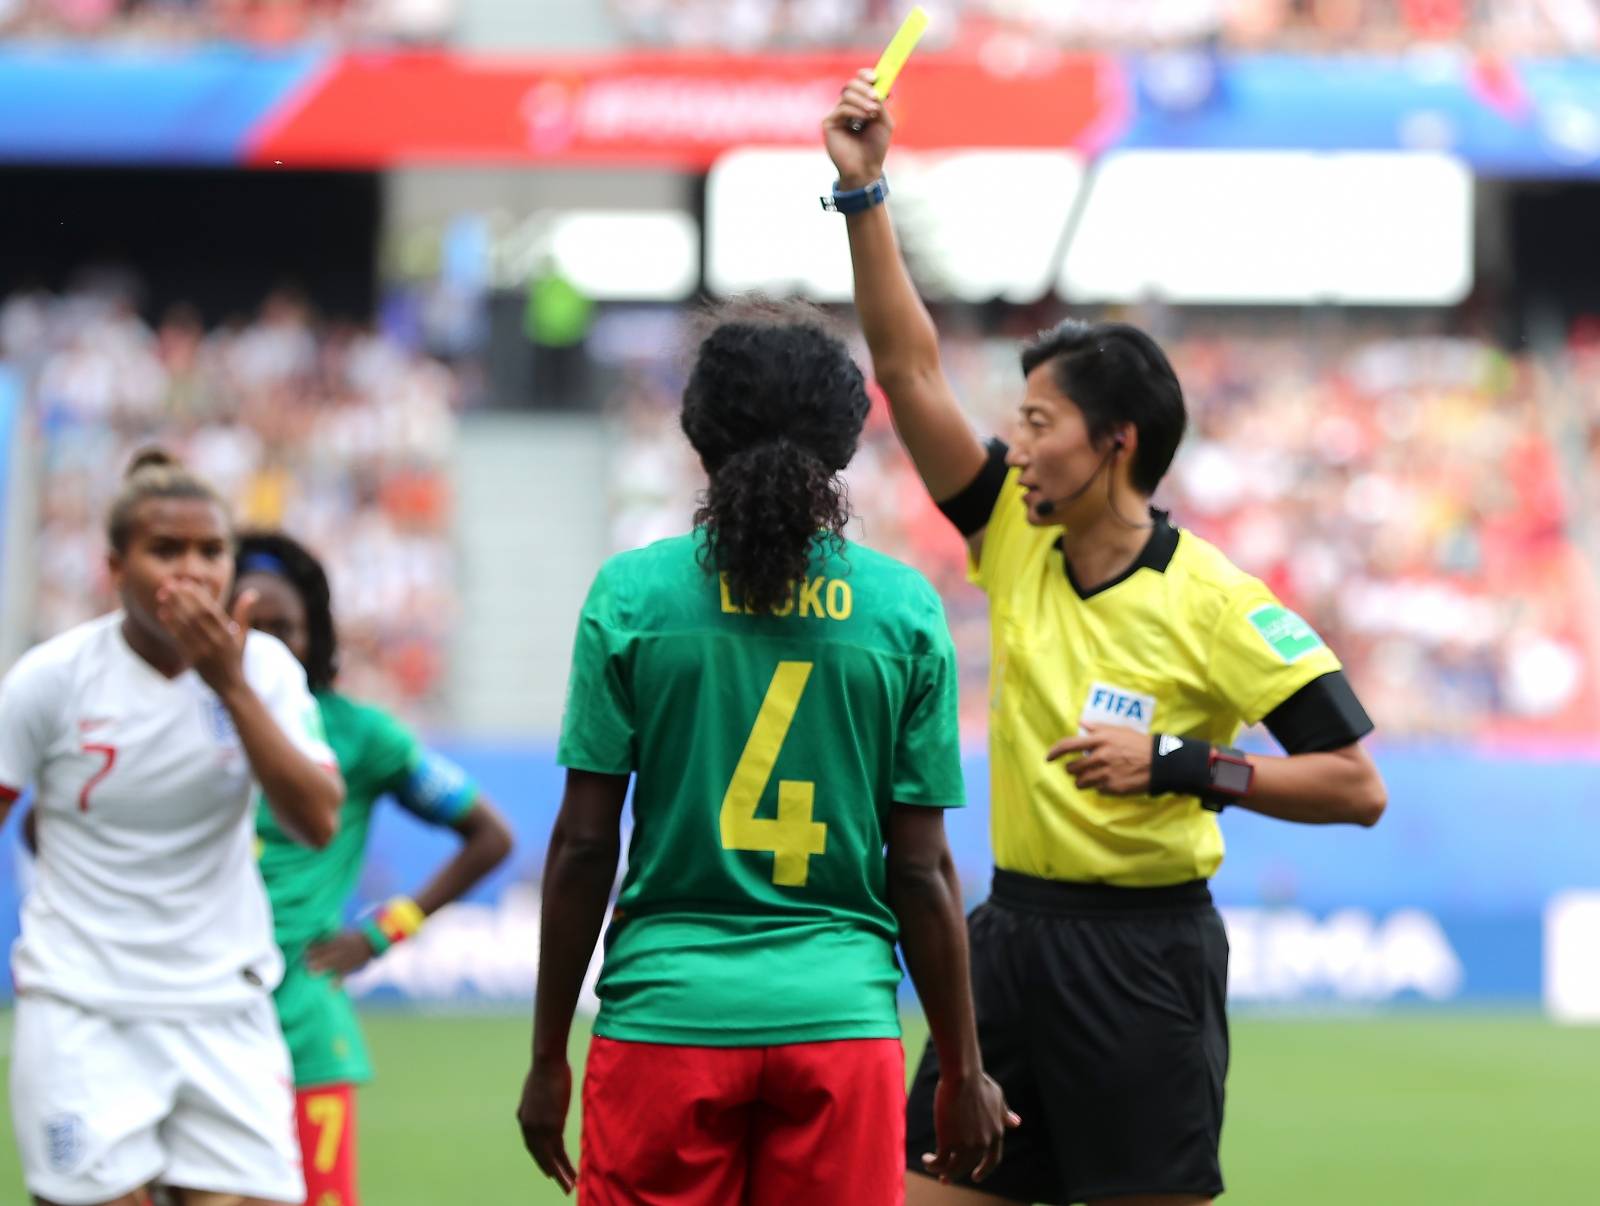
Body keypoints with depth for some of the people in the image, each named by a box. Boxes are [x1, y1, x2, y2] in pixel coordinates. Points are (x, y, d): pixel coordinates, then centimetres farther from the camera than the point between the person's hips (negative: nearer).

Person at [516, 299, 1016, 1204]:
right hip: (843, 1019, 1)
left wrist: (549, 1055, 7)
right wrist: (963, 1070, 12)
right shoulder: (905, 609, 1)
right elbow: (922, 868, 2)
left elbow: (583, 846, -1)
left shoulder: (632, 595, -1)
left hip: (664, 1019, -1)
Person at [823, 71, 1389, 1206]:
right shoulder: (1014, 541, 5)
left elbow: (1357, 786, -11)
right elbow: (910, 369, 5)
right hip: (1014, 930, 6)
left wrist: (1182, 764, -18)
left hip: (1142, 952, -6)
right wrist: (864, 191, -1)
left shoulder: (1217, 602, -11)